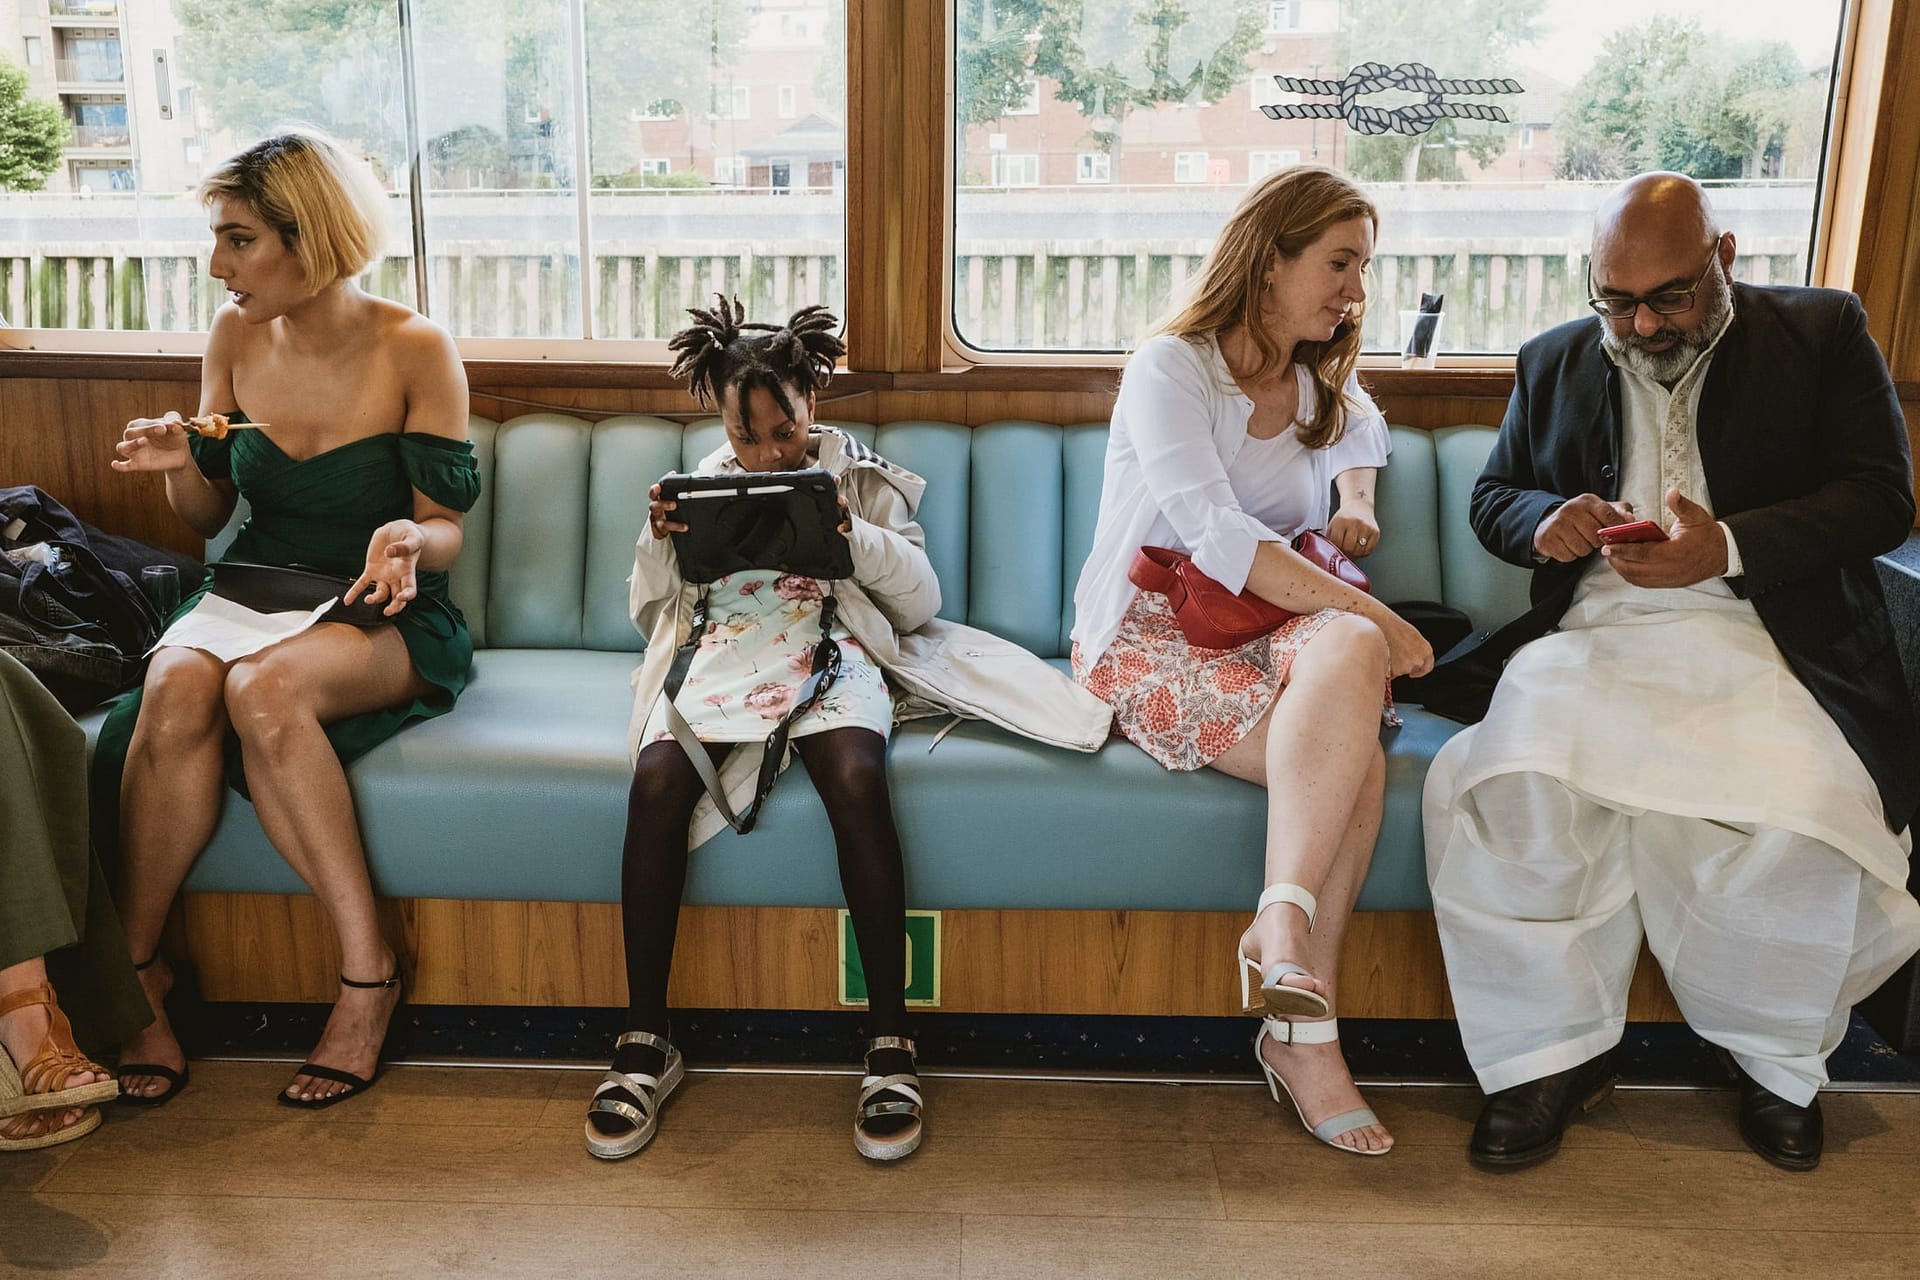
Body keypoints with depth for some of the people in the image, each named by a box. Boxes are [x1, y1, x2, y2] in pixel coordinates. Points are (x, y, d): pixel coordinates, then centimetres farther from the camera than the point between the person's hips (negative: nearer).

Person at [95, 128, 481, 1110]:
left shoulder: (413, 350, -9)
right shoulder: (236, 337, 4)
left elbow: (444, 530, -6)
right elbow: (208, 517, 13)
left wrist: (407, 541, -29)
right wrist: (181, 466, -9)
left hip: (381, 621, -4)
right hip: (250, 595, 4)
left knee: (262, 689, -35)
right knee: (177, 685, -30)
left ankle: (367, 972, -24)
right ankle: (137, 967, -15)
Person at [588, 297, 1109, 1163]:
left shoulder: (862, 477, 17)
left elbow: (922, 602, 6)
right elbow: (650, 614, 20)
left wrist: (855, 535, -11)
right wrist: (658, 545, -1)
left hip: (828, 651, -2)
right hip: (718, 652, 2)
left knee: (857, 776, -37)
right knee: (657, 778, -32)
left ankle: (889, 1041, -28)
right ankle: (645, 1042, -21)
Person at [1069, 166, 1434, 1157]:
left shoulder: (1327, 390, 17)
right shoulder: (1169, 369, -6)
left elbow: (1364, 434, 44)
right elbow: (1217, 535, -20)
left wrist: (1357, 505, 20)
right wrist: (1374, 615, -24)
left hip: (1269, 631, 5)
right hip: (1149, 640, -5)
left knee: (1348, 651, -33)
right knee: (1356, 761, -32)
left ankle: (1290, 976, -34)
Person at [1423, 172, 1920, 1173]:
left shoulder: (1823, 331, 11)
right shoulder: (1555, 361, 20)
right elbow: (1491, 498, 21)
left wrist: (1727, 548, -15)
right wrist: (1544, 519, -5)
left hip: (1765, 641, -1)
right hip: (1599, 640, 2)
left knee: (1796, 817, -30)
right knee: (1518, 787, -30)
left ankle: (1776, 1058, 1)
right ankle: (1557, 1052, -11)